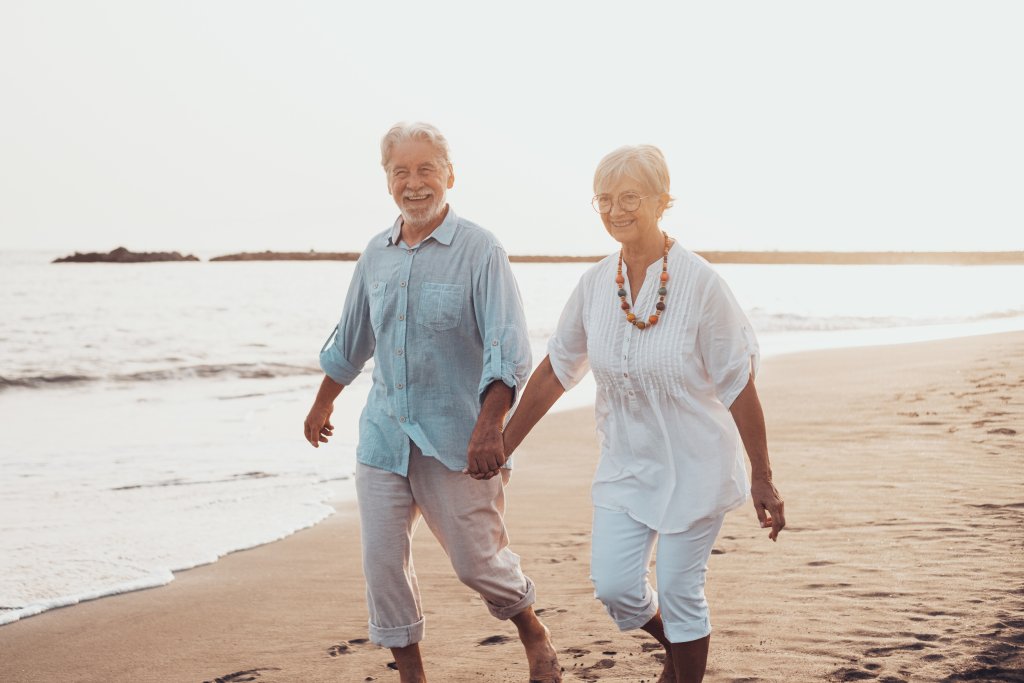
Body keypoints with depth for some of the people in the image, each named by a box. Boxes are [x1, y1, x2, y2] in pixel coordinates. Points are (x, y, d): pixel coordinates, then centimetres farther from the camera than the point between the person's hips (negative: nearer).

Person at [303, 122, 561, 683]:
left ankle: (534, 635, 31)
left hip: (455, 440, -5)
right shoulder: (376, 254, 9)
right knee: (382, 561, 1)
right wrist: (322, 405, 32)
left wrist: (489, 425, -30)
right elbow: (350, 341, 24)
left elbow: (508, 347, -18)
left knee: (478, 561, 2)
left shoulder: (479, 251, -9)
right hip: (383, 433, 5)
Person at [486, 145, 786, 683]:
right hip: (625, 465, 4)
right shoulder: (595, 284, -3)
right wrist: (503, 446, 11)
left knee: (678, 592, 1)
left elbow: (739, 385, -12)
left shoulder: (698, 283, -16)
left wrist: (762, 477, -10)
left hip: (694, 464, -4)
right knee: (614, 587, 0)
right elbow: (555, 369, 8)